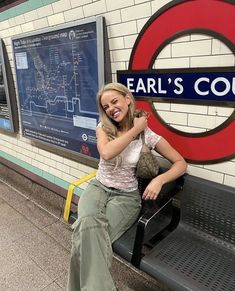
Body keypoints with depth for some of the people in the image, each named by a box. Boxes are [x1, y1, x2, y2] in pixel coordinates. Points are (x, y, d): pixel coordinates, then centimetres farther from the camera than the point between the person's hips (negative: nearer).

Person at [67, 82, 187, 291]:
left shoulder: (148, 135, -6)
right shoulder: (103, 128, 0)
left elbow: (181, 163, -2)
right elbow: (107, 153, -22)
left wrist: (159, 179, -20)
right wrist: (135, 129, -15)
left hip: (126, 196, -2)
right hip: (98, 187, 2)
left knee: (88, 236, -29)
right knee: (88, 225, -32)